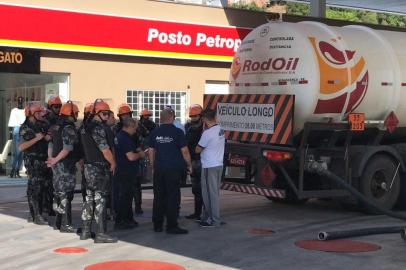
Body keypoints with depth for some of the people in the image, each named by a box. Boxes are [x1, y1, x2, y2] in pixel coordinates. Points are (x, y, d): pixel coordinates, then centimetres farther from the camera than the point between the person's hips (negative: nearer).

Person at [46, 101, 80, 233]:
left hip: (57, 164, 9)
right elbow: (67, 148, -23)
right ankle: (66, 224, -4)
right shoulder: (69, 128, -16)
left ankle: (58, 222, 23)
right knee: (66, 194, -6)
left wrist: (51, 158, 11)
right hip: (66, 165, -9)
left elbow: (51, 144, 15)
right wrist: (55, 160, -17)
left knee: (59, 192, 16)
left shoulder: (56, 127, 13)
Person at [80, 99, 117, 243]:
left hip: (88, 166, 9)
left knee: (89, 198, 14)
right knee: (100, 200, -8)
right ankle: (101, 233, -7)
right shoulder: (98, 127, -16)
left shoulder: (86, 127, 14)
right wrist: (113, 163, -5)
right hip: (100, 168, -9)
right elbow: (105, 149, -19)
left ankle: (85, 231, 20)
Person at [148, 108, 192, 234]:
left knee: (158, 196, 10)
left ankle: (157, 225, 15)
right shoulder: (177, 132, -8)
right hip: (174, 168, -4)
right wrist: (189, 165, 5)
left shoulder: (155, 133, 5)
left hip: (159, 168, 5)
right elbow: (184, 151, -7)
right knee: (173, 197, -1)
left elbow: (151, 151, 9)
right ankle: (171, 226, 0)